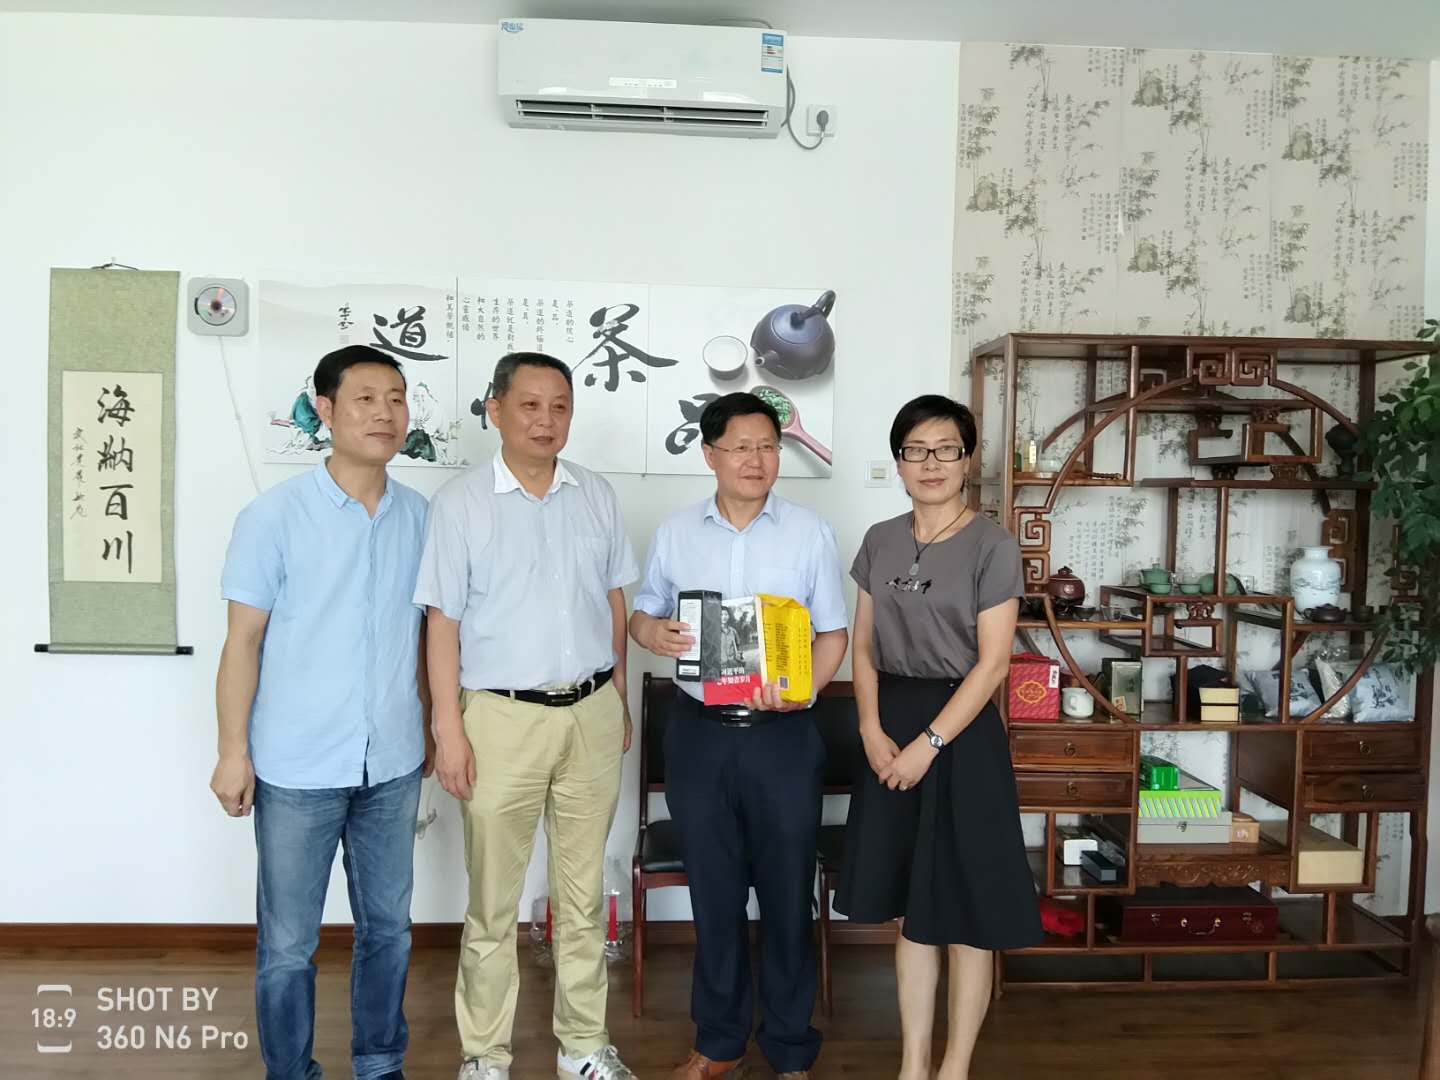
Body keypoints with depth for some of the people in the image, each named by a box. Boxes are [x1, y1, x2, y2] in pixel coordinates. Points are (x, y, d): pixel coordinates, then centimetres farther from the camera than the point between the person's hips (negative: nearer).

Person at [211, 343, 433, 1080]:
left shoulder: (422, 517, 0)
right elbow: (243, 641, -6)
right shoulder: (273, 516, -9)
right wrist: (233, 752, -7)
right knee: (287, 942, 10)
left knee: (388, 928, 16)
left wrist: (431, 731, 11)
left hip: (392, 766, 3)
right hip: (297, 768, -3)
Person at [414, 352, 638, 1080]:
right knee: (493, 900, 8)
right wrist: (448, 728, -10)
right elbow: (443, 623, -6)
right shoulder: (460, 502, -5)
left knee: (584, 892, 14)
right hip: (503, 716, -3)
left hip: (592, 713, 4)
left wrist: (618, 700, 12)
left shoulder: (597, 496, 6)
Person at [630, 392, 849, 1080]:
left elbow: (832, 634, 1)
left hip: (782, 736, -1)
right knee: (713, 892, 14)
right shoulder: (676, 533, 3)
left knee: (786, 892, 8)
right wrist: (653, 633, -13)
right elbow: (643, 614, 11)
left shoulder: (811, 533, -1)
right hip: (699, 733, 2)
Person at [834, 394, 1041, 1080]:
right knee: (909, 906, 13)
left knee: (963, 907, 5)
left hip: (961, 728, -4)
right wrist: (872, 728, -6)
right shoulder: (880, 541, 7)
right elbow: (864, 645, 8)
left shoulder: (992, 547, -7)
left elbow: (993, 662, -12)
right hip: (890, 724, 5)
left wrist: (929, 743, -16)